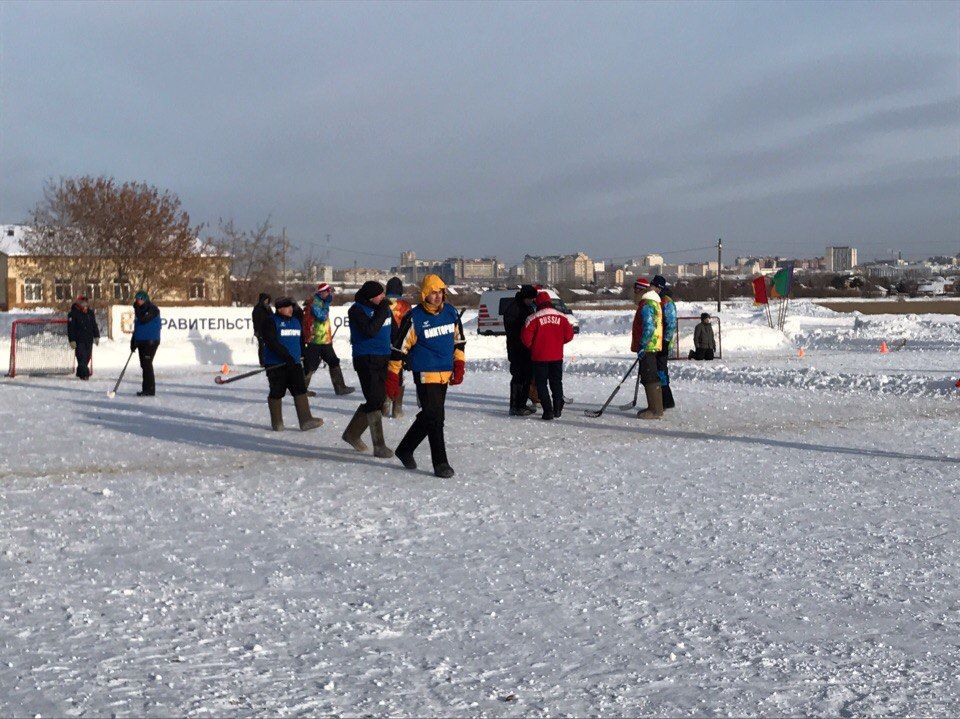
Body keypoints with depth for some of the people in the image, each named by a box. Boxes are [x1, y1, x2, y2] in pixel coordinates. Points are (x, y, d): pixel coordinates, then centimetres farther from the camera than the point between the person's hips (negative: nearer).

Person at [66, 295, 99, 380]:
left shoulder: (90, 313, 13)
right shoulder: (73, 314, -3)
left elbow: (94, 325, 18)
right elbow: (70, 328, -6)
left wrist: (96, 336, 10)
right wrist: (72, 340, -13)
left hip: (89, 340, 5)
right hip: (78, 340, -5)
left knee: (87, 358, 7)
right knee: (81, 357, -13)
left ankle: (80, 373, 19)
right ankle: (85, 373, -18)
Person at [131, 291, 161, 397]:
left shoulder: (153, 309, -8)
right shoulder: (139, 310, 18)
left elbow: (143, 320, -24)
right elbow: (136, 327, 22)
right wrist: (133, 341, 17)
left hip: (150, 341, -8)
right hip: (141, 342, 8)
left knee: (147, 364, -12)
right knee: (144, 365, 9)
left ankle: (149, 389, -9)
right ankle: (146, 388, 15)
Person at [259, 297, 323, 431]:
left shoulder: (296, 321, 16)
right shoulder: (270, 321, -8)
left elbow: (301, 339, 28)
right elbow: (272, 342, -19)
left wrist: (303, 354, 18)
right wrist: (286, 356, -25)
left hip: (294, 364, 6)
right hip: (275, 365, -6)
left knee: (300, 390, -3)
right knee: (277, 393, 1)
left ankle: (306, 420, -6)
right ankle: (277, 423, 14)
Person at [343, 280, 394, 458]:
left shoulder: (382, 307, 9)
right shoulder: (356, 310, -13)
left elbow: (392, 329, 21)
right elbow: (370, 330, -27)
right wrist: (382, 311, -20)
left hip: (383, 359, 8)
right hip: (366, 359, -8)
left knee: (377, 400, 13)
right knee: (374, 402, -12)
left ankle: (352, 434, 30)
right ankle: (379, 446, -9)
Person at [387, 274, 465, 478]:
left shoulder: (451, 313, 7)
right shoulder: (414, 318, -10)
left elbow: (459, 340, 20)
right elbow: (399, 347, -5)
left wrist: (459, 365, 12)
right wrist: (393, 376, -6)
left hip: (445, 374, 6)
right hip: (425, 374, -6)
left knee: (428, 416, 13)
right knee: (435, 418, -11)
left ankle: (405, 449, 32)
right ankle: (440, 463, -4)